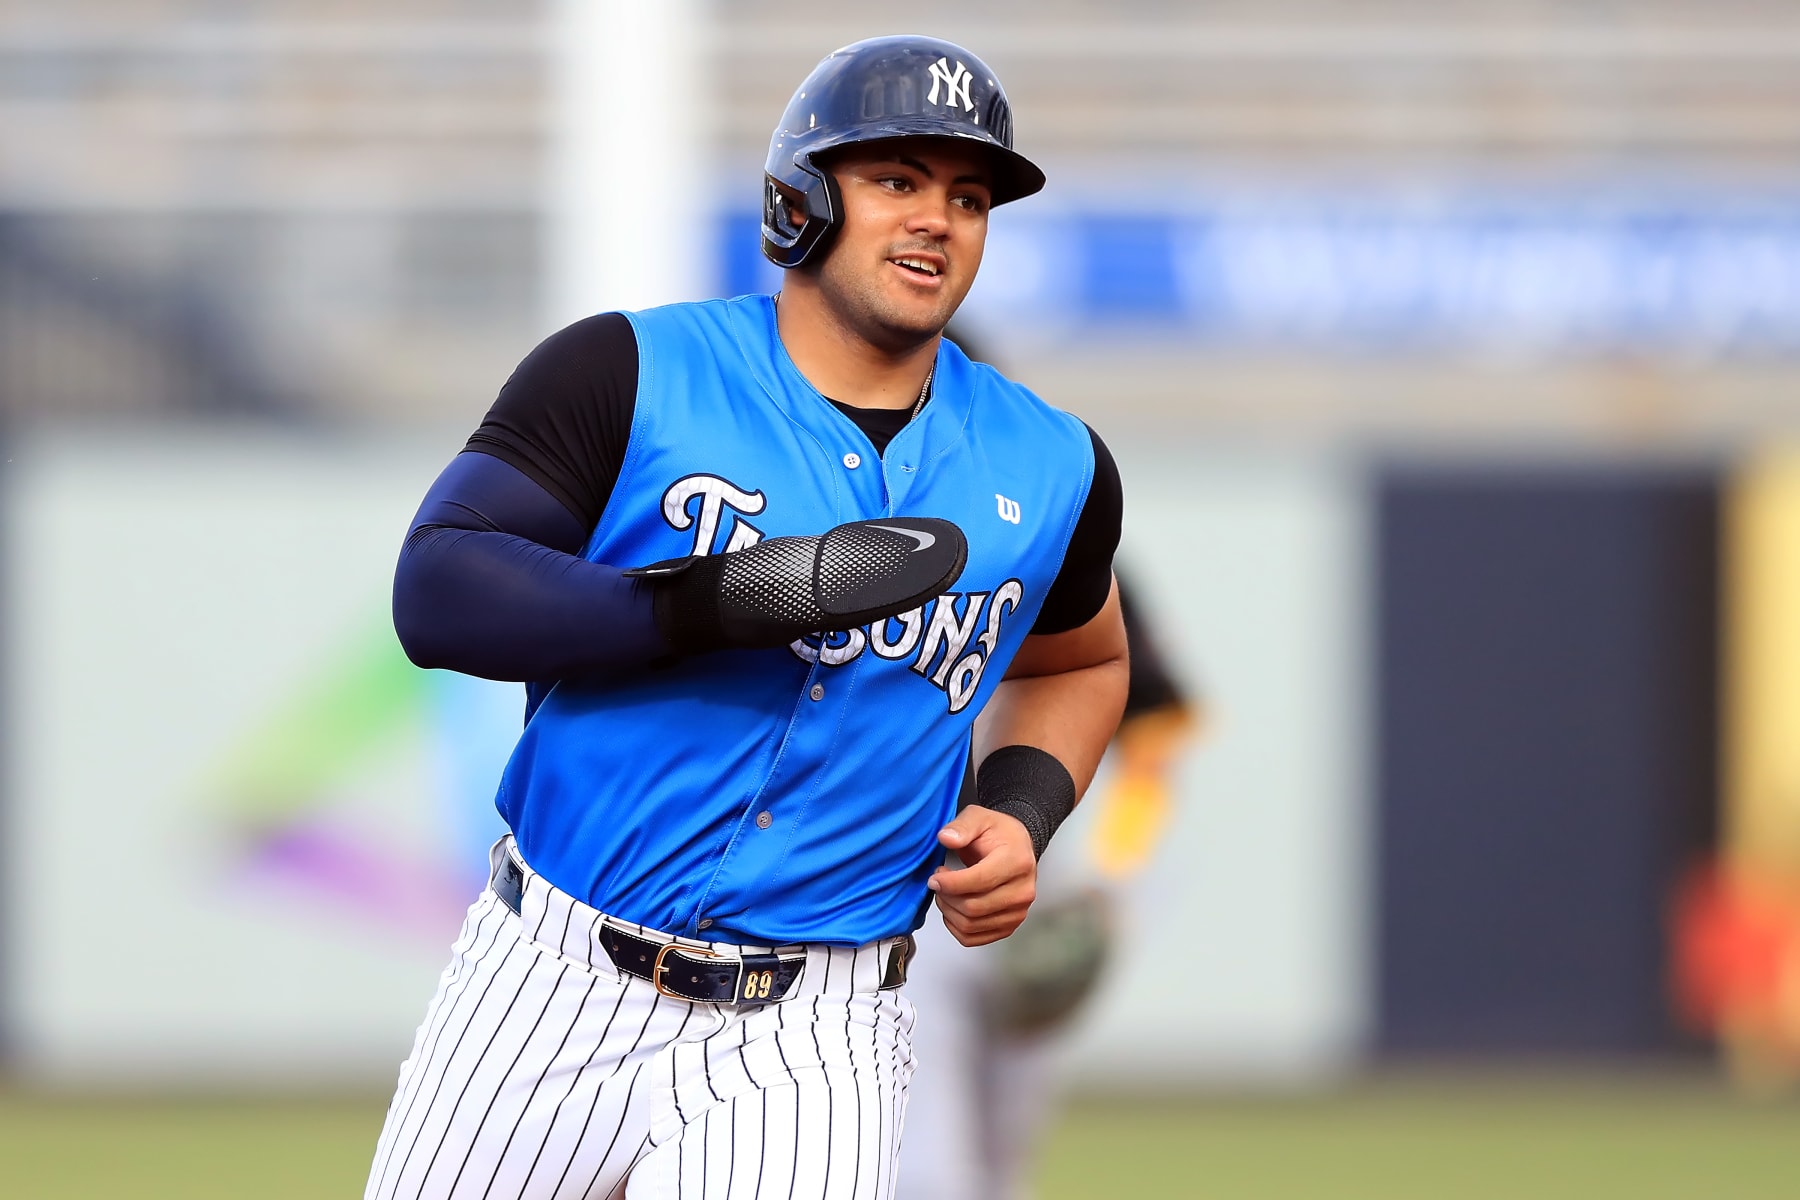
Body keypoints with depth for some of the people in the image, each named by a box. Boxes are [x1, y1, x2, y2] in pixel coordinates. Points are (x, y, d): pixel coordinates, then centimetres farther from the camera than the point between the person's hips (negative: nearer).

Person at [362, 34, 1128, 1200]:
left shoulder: (1049, 470, 6)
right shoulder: (632, 373, -5)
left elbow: (1077, 662, 26)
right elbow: (437, 593, -15)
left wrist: (1023, 811, 4)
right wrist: (731, 602, -25)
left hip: (814, 1046, 1)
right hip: (553, 989, -1)